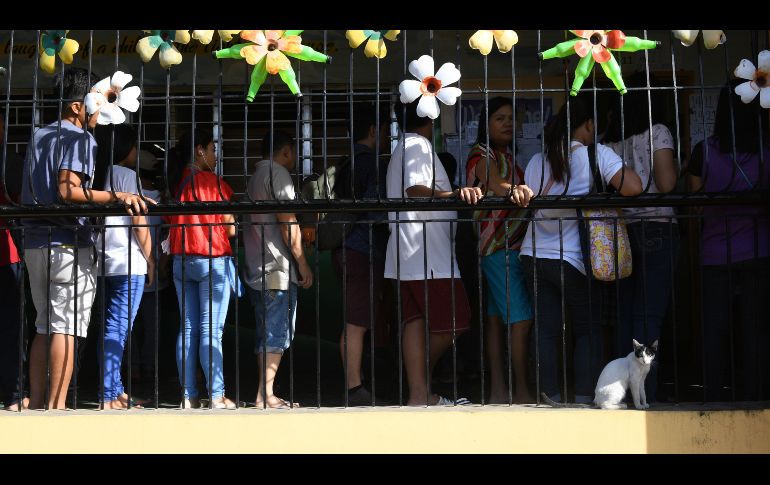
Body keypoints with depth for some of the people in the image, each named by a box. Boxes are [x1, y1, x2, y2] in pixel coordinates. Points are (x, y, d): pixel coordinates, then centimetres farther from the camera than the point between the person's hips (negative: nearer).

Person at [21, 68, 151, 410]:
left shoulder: (39, 136, 18)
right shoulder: (80, 139, -8)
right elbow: (67, 190, -22)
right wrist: (116, 197, -30)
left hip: (35, 242, 8)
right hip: (69, 244, -8)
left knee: (44, 327, 12)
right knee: (66, 328, -7)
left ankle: (36, 404, 12)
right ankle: (56, 406, -9)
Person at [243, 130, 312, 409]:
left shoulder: (255, 176, 23)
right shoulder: (277, 173, -6)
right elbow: (287, 222, -13)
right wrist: (302, 263, -10)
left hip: (256, 268, 9)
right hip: (277, 268, -9)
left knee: (266, 333, 10)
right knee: (278, 333, -9)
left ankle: (264, 395, 11)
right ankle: (266, 396, -11)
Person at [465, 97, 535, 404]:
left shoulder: (505, 155, 23)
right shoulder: (482, 154, -6)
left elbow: (510, 192, 16)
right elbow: (496, 185, -26)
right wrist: (518, 190, -44)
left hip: (512, 245, 9)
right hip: (498, 246, -9)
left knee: (496, 317, 7)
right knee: (521, 318, -11)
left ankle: (498, 390, 8)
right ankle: (523, 391, -8)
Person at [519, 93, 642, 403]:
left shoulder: (537, 162, 9)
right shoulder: (597, 155, -7)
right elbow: (632, 188, -18)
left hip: (534, 256, 5)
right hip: (573, 260, -5)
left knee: (546, 330, 6)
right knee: (589, 329, 8)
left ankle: (551, 396, 8)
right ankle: (583, 399, 4)